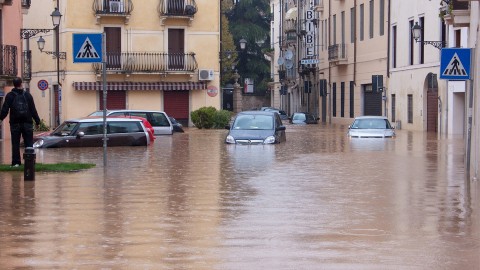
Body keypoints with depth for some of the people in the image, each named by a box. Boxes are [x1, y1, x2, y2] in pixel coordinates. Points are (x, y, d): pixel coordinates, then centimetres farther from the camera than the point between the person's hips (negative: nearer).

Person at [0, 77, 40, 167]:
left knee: (15, 144, 2)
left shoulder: (10, 95, -1)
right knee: (29, 143, 5)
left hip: (15, 123, -1)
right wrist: (37, 121, 10)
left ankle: (16, 162, 0)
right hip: (27, 123, 1)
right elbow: (33, 110, 5)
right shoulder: (27, 95, 4)